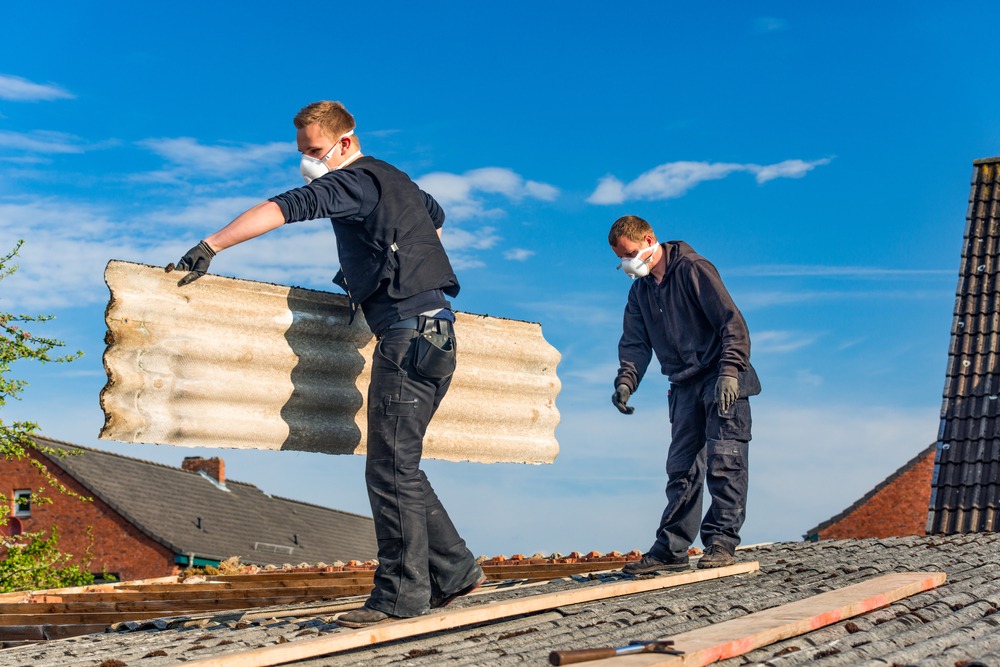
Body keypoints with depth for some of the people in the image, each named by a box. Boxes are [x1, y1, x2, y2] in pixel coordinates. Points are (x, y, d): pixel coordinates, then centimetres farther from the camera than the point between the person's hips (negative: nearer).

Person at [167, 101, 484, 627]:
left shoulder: (354, 181, -7)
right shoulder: (395, 180, 21)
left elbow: (285, 208, -22)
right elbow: (436, 216, 41)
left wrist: (210, 246, -29)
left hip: (408, 335, -10)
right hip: (432, 333, 10)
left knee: (390, 470, -7)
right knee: (399, 467, 14)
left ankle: (401, 593, -3)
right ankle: (453, 570, 18)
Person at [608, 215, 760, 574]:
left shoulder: (692, 268, -10)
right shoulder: (639, 291, 13)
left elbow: (732, 320, -15)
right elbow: (635, 342, 11)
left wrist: (729, 371, -25)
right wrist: (626, 380, -8)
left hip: (722, 382, -7)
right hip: (684, 387, 7)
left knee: (723, 460, -9)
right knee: (681, 468, 5)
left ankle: (721, 542, -6)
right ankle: (671, 549, 6)